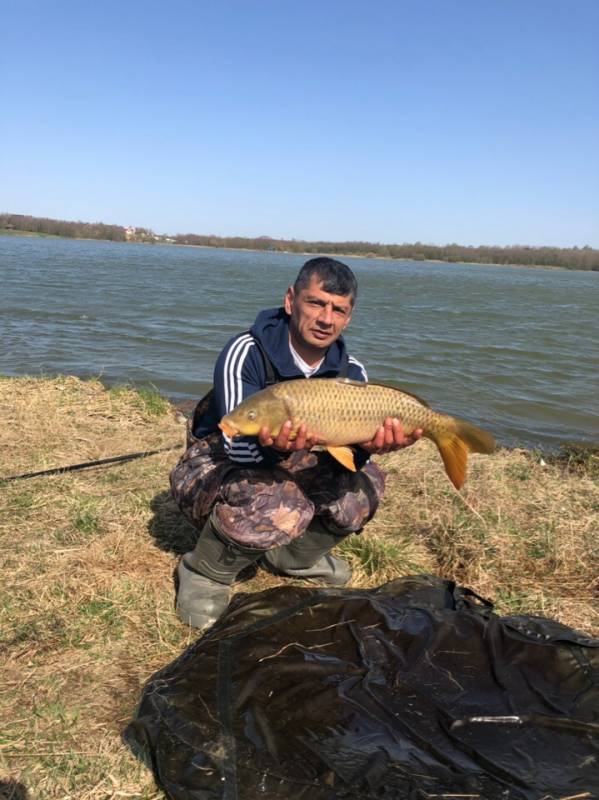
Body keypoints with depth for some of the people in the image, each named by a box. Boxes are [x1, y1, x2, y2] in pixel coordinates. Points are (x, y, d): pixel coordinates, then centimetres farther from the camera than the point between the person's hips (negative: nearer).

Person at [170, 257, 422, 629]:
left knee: (366, 482, -13)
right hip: (213, 469, -6)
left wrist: (365, 448, -34)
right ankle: (206, 573, -7)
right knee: (276, 504, -37)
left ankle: (295, 555, 11)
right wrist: (272, 447, -52)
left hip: (283, 467, 6)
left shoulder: (351, 372, -7)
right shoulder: (246, 352, -24)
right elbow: (237, 449, -29)